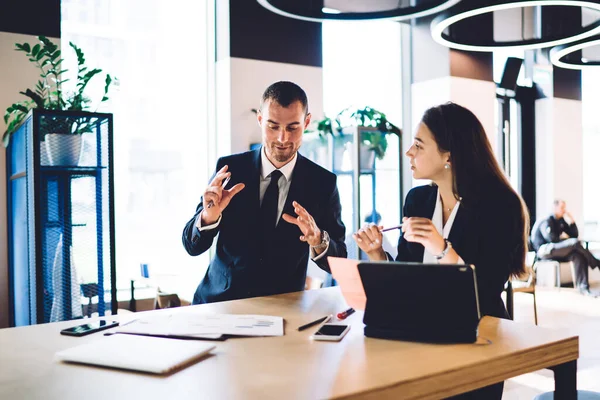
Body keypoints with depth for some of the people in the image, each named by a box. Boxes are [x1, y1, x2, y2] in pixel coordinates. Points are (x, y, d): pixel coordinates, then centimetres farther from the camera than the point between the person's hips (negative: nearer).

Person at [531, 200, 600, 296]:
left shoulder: (561, 221, 18)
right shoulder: (547, 221, -7)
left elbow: (575, 235, 17)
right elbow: (551, 238, -22)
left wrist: (572, 220, 5)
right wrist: (563, 237, -2)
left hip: (557, 251, 8)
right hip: (545, 250, -8)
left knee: (578, 255, -24)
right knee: (575, 243, -27)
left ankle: (583, 287, -29)